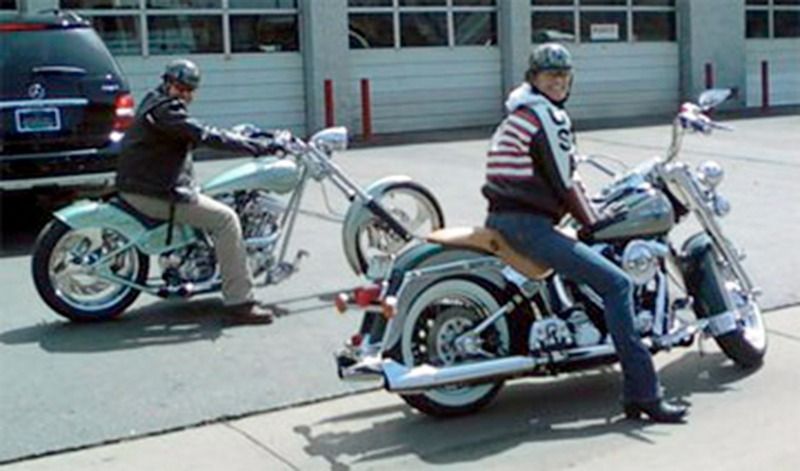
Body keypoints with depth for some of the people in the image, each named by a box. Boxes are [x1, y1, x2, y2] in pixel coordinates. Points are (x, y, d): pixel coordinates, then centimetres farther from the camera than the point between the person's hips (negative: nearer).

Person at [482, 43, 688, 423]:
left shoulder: (519, 113, 21)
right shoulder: (547, 115, -10)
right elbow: (564, 182, -12)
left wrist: (588, 210, 26)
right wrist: (594, 224, 0)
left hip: (501, 217, 11)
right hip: (526, 223, -11)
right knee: (616, 283, -16)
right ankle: (642, 394, -18)